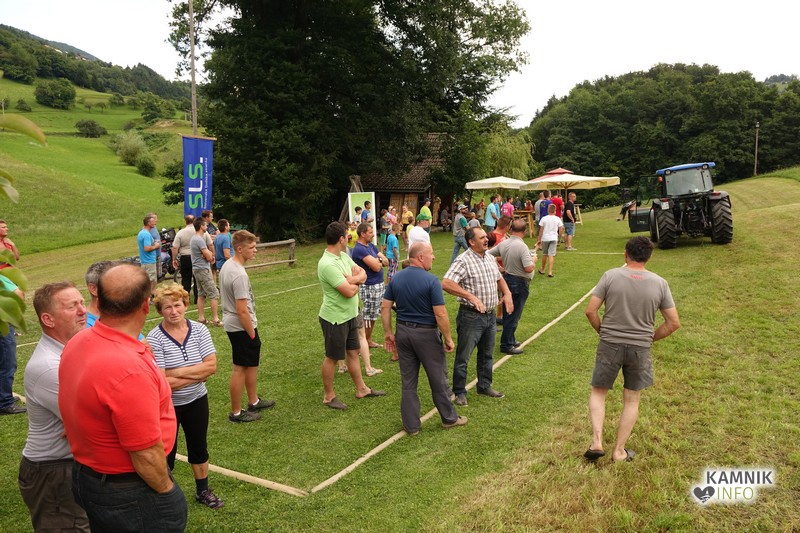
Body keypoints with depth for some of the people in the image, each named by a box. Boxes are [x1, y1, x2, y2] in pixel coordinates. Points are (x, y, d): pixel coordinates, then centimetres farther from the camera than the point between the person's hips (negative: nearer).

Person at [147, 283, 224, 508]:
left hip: (197, 401, 4)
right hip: (167, 406, -4)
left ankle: (203, 490, 39)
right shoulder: (154, 338, -19)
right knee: (167, 453, 12)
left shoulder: (199, 330, -9)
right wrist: (197, 374, -20)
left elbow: (211, 366, -15)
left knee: (199, 448, 19)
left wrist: (178, 373, -21)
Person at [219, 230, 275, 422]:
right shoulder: (239, 274, -26)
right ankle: (236, 412, 16)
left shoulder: (227, 265, 5)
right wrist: (252, 334, -14)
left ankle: (254, 401, 35)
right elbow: (242, 310, -25)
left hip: (232, 324, 10)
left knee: (252, 362, 21)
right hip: (241, 327, -10)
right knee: (240, 368, 3)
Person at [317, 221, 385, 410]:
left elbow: (363, 274, 2)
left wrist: (351, 279, -20)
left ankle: (361, 389, 33)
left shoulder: (343, 256, 3)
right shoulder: (327, 264, -27)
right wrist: (356, 282, -5)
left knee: (353, 352, 19)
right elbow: (349, 292, -27)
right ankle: (329, 396, 22)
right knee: (332, 357, 7)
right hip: (335, 318, -9)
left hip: (350, 315, 9)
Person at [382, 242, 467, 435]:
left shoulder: (396, 278, 1)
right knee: (438, 379, 12)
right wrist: (448, 339, -8)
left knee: (408, 381, 13)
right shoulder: (431, 280, -17)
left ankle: (411, 425, 20)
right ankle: (449, 418, 29)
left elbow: (385, 307, 1)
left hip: (403, 332, 5)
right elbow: (440, 314, -19)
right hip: (426, 334, -5)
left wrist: (388, 332, 9)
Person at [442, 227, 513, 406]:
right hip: (471, 316, -8)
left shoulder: (490, 259, 9)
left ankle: (484, 386, 37)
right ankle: (460, 392, 18)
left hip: (490, 315, 8)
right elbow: (446, 284, -29)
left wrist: (507, 293, 5)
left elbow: (499, 279, 25)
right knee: (463, 357, 4)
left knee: (487, 355, 21)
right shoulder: (464, 261, -17)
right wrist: (471, 297, -32)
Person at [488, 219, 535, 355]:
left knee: (507, 313, 18)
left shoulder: (503, 244, -2)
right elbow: (529, 268, -28)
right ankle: (506, 345, 8)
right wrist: (534, 259, -7)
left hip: (506, 279, 7)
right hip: (519, 283, -7)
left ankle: (510, 340, 32)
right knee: (514, 315, 2)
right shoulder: (522, 246, -23)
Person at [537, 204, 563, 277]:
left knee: (544, 254, 14)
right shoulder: (557, 219, -2)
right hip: (554, 238, 0)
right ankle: (550, 272, -9)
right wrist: (559, 236, 20)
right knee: (551, 255, -2)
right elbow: (561, 229, 1)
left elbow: (541, 230, -4)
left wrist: (539, 239, 3)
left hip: (545, 238, 0)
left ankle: (542, 269, 29)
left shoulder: (544, 219, -5)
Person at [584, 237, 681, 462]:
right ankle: (619, 451, 21)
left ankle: (597, 442, 5)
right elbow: (674, 322, -1)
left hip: (609, 345, -1)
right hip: (640, 349, 1)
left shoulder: (610, 276, -9)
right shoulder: (659, 283, -4)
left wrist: (603, 331, 7)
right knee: (632, 400, 16)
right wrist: (650, 338, 12)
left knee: (598, 392, 17)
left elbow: (590, 311, -9)